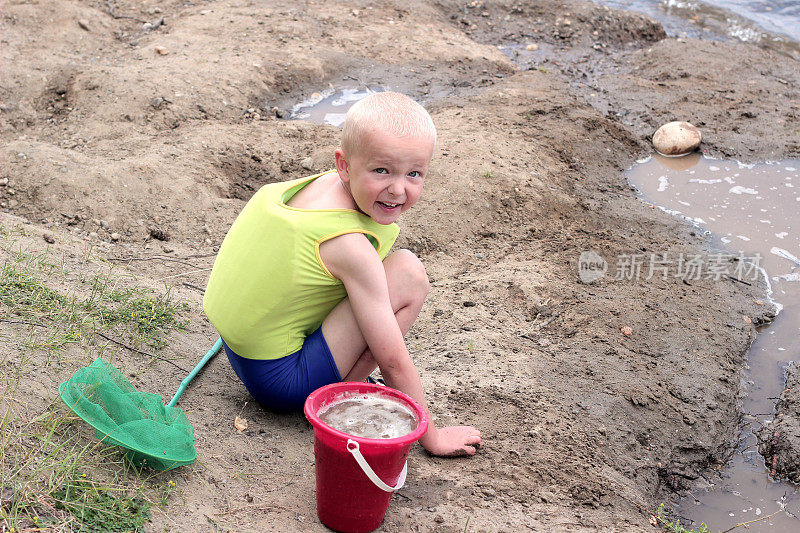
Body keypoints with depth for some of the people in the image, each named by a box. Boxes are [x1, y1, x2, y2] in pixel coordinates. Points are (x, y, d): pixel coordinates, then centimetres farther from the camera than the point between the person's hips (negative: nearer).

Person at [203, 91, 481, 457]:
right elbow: (392, 361, -21)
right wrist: (431, 436, -12)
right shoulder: (351, 247, -26)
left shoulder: (322, 182, -3)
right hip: (280, 380, -9)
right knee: (408, 274, -18)